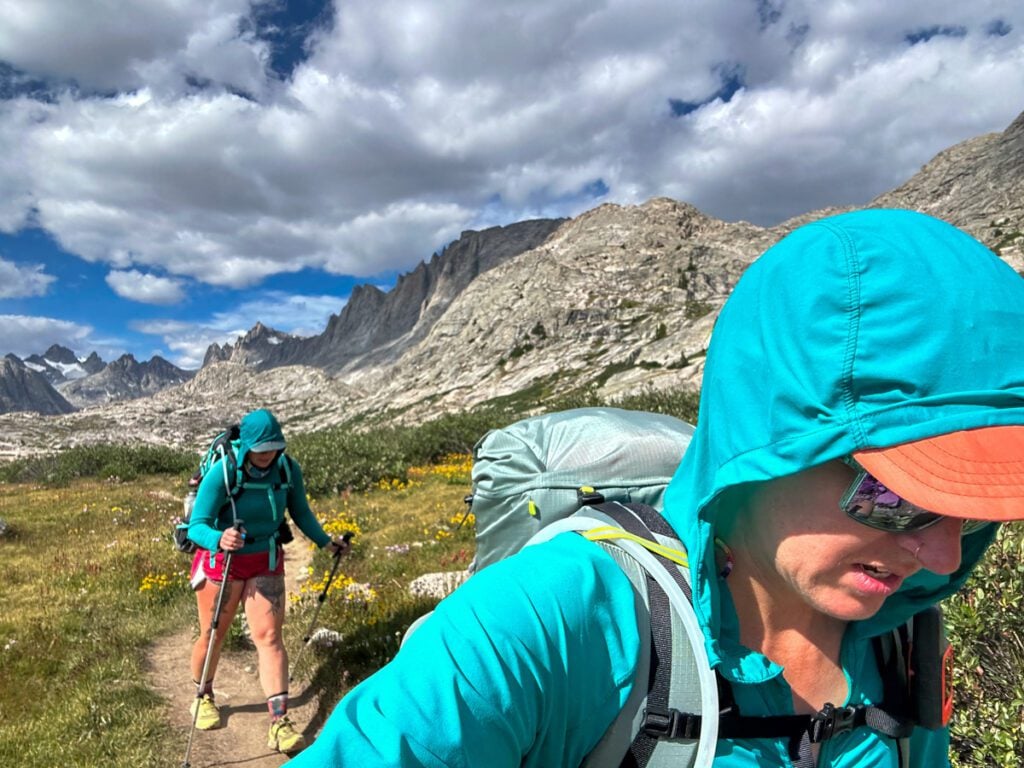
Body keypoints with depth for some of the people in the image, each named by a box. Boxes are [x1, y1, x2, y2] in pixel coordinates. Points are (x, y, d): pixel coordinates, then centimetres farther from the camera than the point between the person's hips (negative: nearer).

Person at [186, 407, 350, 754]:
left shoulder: (288, 469, -13)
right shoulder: (222, 473, -25)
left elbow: (300, 512, 3)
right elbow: (197, 526, -28)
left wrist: (326, 542, 2)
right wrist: (219, 540, -48)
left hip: (266, 562, 2)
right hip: (222, 560, -2)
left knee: (269, 636, -5)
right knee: (213, 636, 14)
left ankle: (280, 723, -3)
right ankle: (203, 697, 43)